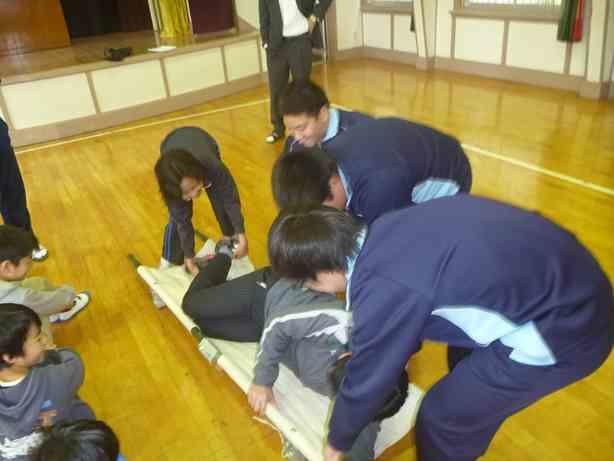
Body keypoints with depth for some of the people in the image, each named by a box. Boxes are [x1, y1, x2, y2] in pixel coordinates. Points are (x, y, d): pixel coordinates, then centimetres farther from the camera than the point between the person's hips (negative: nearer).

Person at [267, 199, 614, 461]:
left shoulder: (383, 292, -25)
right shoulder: (384, 235, 0)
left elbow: (367, 381, -8)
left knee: (444, 417, 6)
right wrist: (384, 352, 36)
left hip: (565, 327, -9)